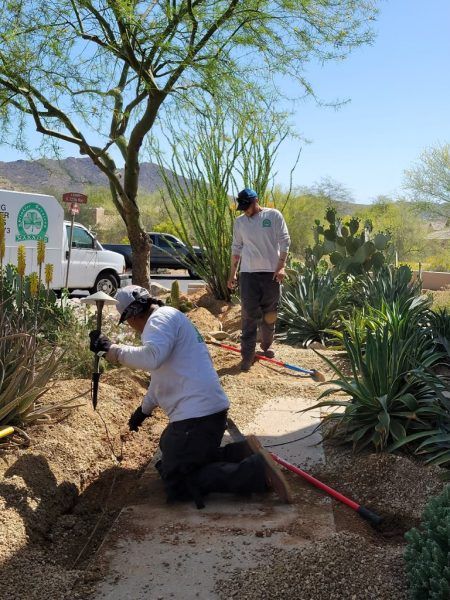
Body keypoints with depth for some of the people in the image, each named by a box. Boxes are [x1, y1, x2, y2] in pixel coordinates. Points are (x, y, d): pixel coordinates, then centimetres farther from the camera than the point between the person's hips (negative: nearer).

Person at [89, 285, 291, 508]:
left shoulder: (161, 318, -9)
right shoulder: (168, 319, 23)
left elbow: (151, 358, -31)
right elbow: (161, 374, 34)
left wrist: (109, 348, -20)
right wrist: (143, 409, 44)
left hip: (197, 416, -10)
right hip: (211, 409, 10)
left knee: (178, 485, -5)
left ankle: (257, 471, -13)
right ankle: (242, 453, 10)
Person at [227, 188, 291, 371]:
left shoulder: (273, 216, 0)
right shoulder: (239, 222, 9)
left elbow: (284, 241, -2)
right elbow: (236, 249, 14)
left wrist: (281, 266, -11)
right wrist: (232, 273, 11)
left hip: (271, 273, -1)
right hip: (248, 274, 1)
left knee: (269, 314, 10)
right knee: (249, 316, -5)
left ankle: (266, 346, 30)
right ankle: (247, 356, -4)